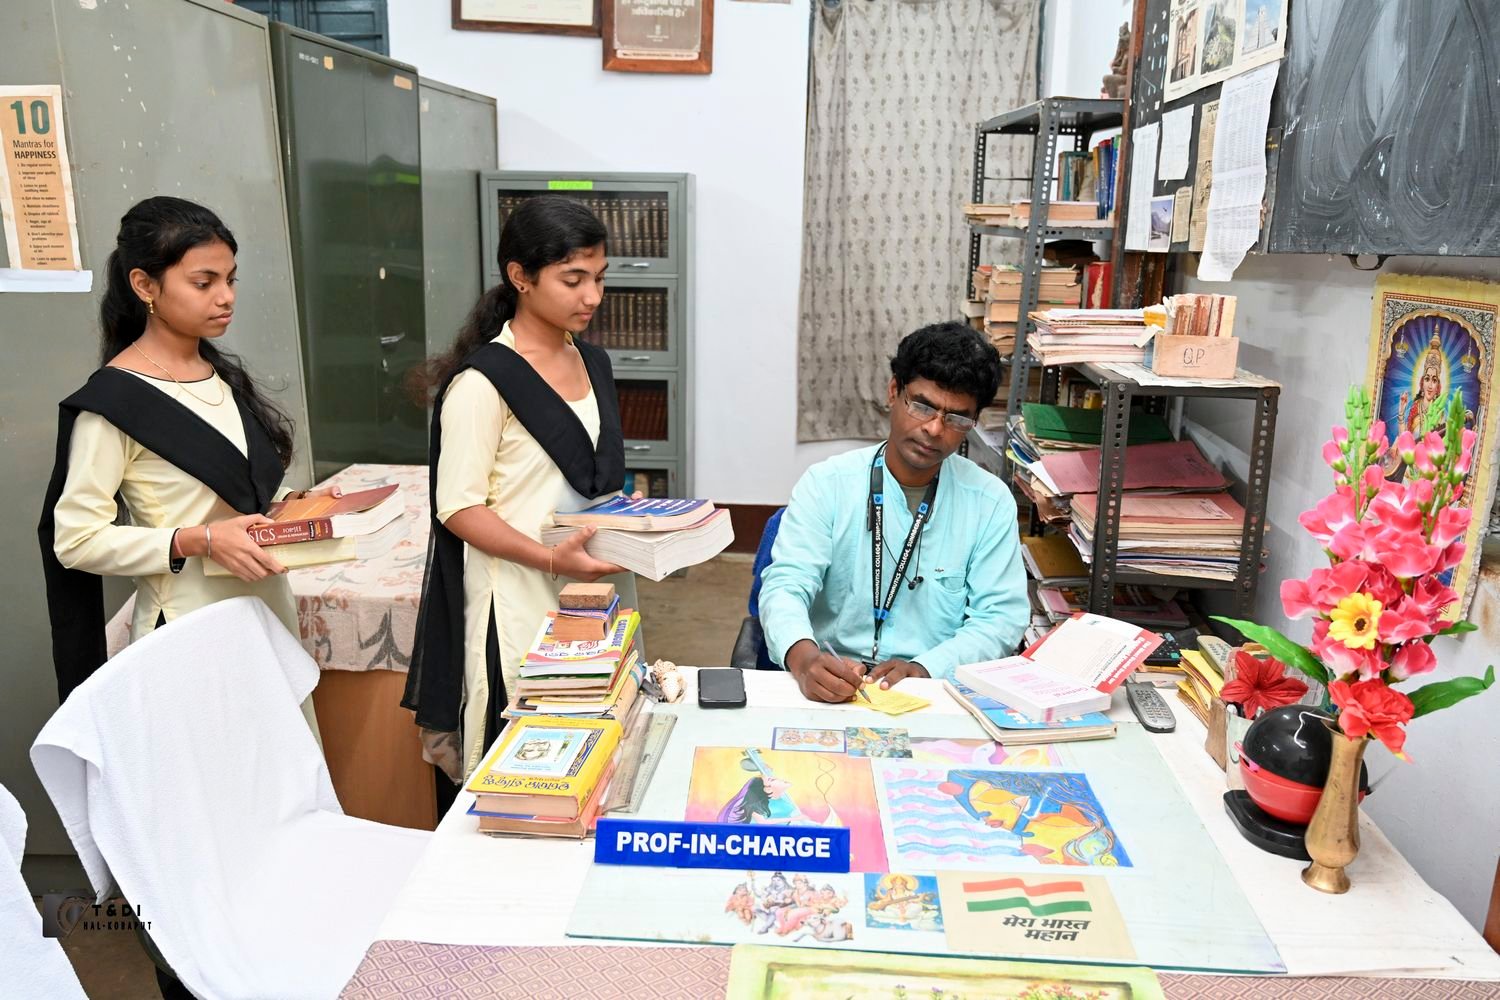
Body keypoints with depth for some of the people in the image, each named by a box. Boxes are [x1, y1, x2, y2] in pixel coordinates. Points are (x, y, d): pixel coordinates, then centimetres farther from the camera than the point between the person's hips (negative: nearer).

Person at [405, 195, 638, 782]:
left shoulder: (593, 364, 9)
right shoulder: (482, 381, -14)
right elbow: (458, 507, -15)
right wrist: (552, 559, -26)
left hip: (596, 588, 7)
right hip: (522, 602, -7)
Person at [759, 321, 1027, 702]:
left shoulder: (991, 502, 4)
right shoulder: (827, 483, 0)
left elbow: (1001, 616, 1)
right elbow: (786, 585, -9)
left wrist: (924, 669, -17)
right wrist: (804, 659, -32)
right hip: (830, 690, 0)